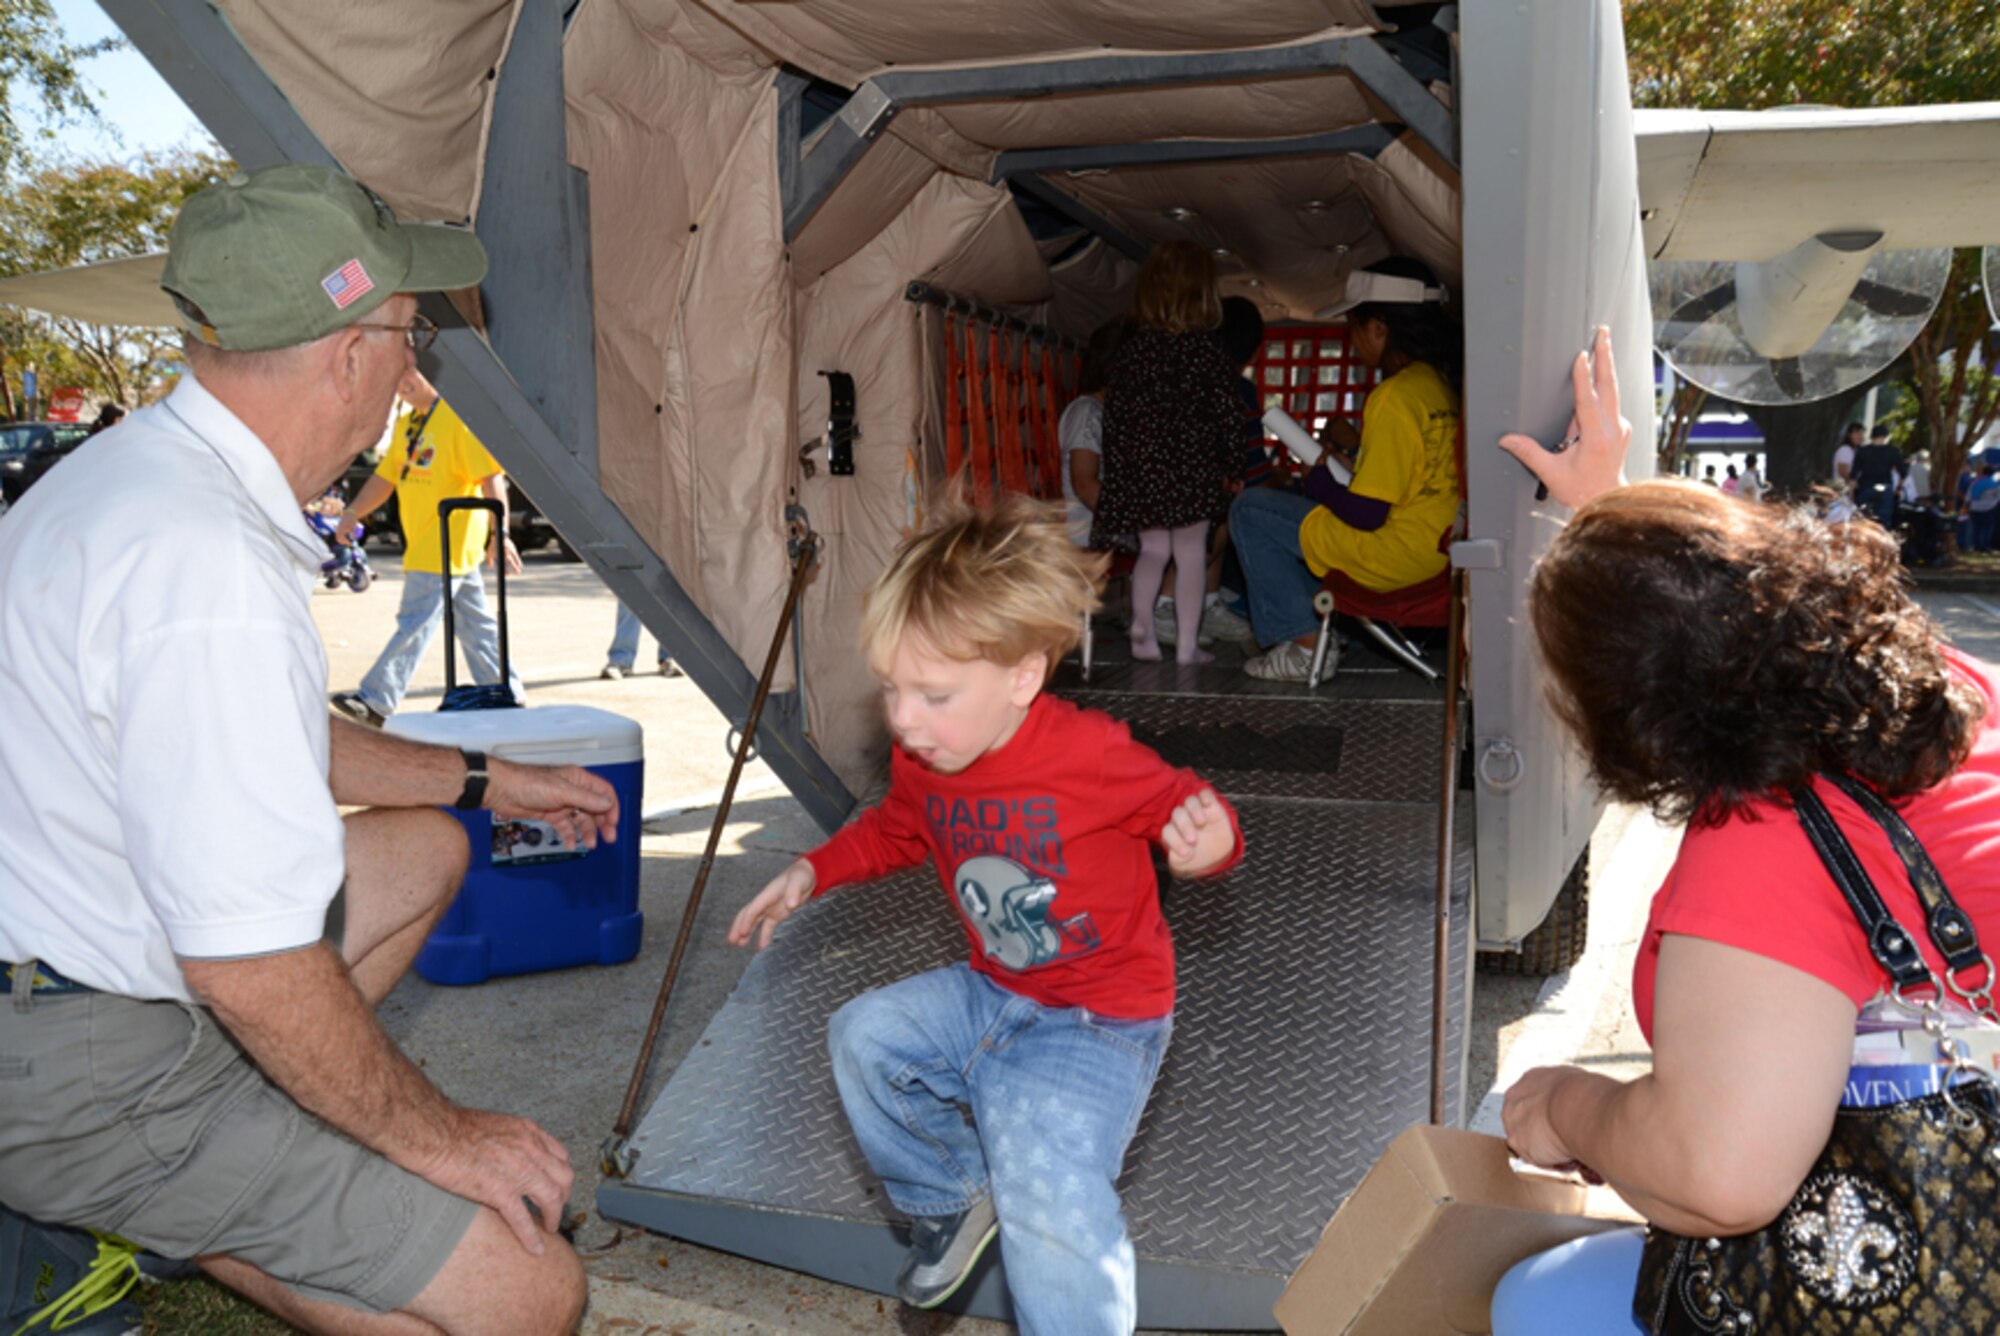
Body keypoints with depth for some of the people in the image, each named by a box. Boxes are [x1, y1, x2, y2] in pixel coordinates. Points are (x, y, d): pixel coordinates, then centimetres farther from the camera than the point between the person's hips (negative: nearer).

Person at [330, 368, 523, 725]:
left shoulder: (458, 418, -13)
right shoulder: (405, 424, 15)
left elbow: (491, 477, -18)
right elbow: (385, 476, 20)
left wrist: (500, 533, -25)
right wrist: (353, 513, 6)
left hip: (448, 545, -9)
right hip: (423, 544, 9)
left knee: (414, 624, -6)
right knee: (475, 625, 12)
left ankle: (376, 702, -4)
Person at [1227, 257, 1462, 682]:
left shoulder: (1393, 398, -22)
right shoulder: (1437, 380, 5)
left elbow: (1366, 514, -23)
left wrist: (1319, 477, -5)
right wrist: (1359, 446, 18)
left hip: (1395, 557, -10)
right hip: (1437, 547, 10)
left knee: (1249, 509, 2)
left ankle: (1304, 643, 3)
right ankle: (1321, 618, 31)